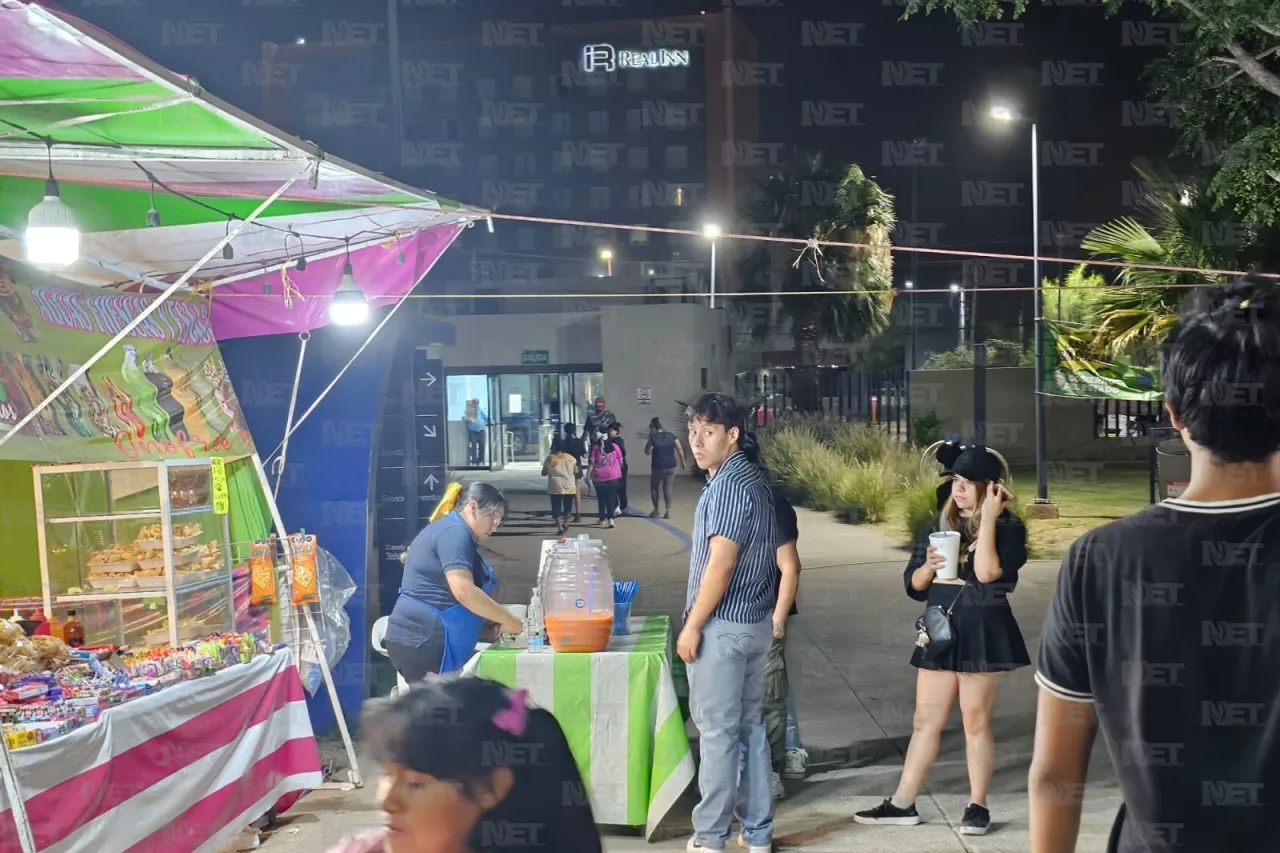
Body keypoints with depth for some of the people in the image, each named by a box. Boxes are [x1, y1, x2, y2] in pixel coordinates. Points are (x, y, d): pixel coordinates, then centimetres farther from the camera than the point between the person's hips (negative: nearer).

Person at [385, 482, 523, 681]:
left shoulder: (447, 531, 22)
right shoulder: (455, 532, -11)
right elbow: (463, 592, -23)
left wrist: (490, 629, 16)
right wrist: (507, 620, -13)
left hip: (418, 639, 10)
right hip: (423, 641, -10)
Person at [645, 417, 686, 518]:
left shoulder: (652, 438, -7)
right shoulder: (671, 436, 5)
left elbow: (647, 452, 2)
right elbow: (680, 449, 1)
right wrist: (682, 462, 9)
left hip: (658, 467, -4)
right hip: (671, 466, 4)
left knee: (654, 487, 16)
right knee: (667, 488, 9)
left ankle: (656, 510, 17)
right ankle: (668, 511, 3)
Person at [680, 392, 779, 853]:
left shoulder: (729, 485, -17)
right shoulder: (752, 479, 13)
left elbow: (720, 565, -21)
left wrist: (692, 626, -15)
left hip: (723, 625, -9)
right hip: (754, 621, 9)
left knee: (717, 730, -2)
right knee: (750, 726, 13)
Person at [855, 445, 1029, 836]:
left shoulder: (1007, 527, -6)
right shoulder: (939, 526, 10)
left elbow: (987, 573, -24)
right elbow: (913, 584, 11)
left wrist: (988, 519, -21)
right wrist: (929, 565, -11)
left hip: (981, 632, -5)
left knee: (975, 722, 3)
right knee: (925, 721, 9)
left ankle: (978, 806, 16)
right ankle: (902, 804, 15)